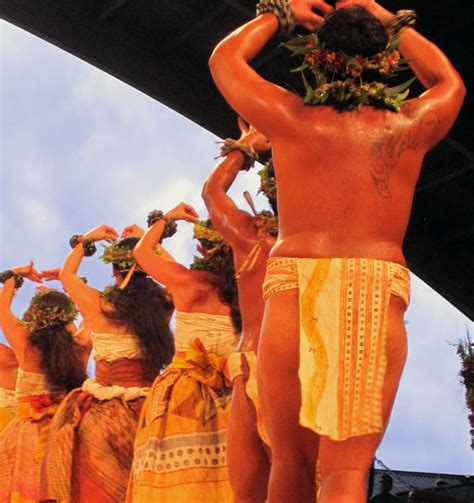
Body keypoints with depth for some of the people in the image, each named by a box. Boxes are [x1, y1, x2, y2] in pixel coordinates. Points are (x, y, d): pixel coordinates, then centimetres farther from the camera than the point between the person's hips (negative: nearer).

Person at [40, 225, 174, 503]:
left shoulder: (96, 304, -6)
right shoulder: (162, 303, -4)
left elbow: (66, 274, 15)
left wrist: (86, 239, 27)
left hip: (105, 417, -1)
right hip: (149, 411, 1)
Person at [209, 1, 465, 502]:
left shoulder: (291, 118, 6)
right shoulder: (410, 126, 8)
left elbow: (223, 58, 24)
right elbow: (449, 81, 33)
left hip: (294, 289, 0)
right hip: (379, 295, 0)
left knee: (291, 463, 9)